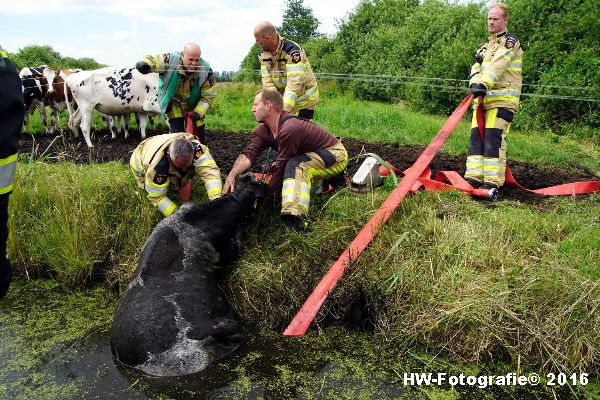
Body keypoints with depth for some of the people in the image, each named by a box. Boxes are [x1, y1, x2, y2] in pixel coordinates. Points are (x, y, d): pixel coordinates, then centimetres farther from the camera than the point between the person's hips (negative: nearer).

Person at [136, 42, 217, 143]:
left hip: (194, 105, 2)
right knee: (178, 132, -11)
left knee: (199, 134, 8)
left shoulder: (206, 71, -24)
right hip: (173, 102, -2)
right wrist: (144, 64, -41)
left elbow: (207, 97, -16)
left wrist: (198, 112, -29)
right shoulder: (171, 60, -28)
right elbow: (152, 60, -17)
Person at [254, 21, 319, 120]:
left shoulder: (292, 51, -25)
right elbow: (267, 82, -11)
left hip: (303, 100, -6)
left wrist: (285, 109, -44)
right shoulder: (263, 54, -2)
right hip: (284, 99, 7)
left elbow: (294, 82, -35)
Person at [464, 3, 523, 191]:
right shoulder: (486, 46, 25)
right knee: (476, 137, 2)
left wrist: (484, 84, -32)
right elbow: (476, 67, 9)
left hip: (502, 99, -7)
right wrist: (475, 84, -12)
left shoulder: (510, 41, 1)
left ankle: (492, 182, -13)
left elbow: (497, 65, -17)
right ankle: (473, 178, 5)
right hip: (482, 99, 8)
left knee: (493, 139, -14)